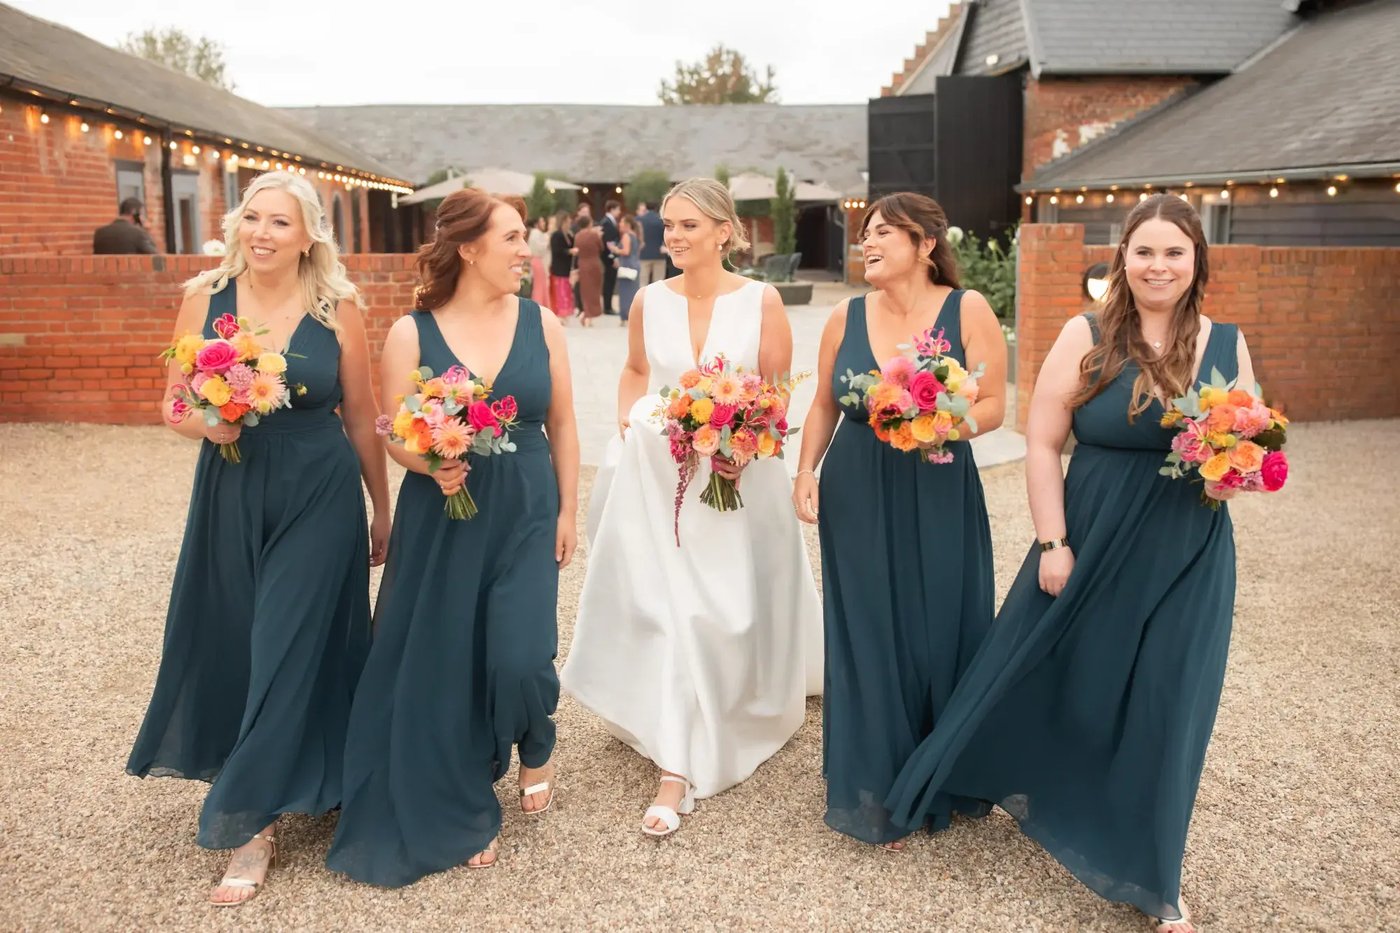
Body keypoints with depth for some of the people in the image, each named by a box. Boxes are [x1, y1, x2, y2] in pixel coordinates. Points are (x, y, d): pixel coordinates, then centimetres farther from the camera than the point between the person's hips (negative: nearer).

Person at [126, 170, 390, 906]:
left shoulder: (338, 308, -6)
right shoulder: (204, 298, 0)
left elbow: (361, 419, 1)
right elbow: (175, 407, 4)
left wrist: (383, 510, 7)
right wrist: (206, 423, -19)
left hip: (320, 501, -2)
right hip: (230, 496, 3)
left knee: (290, 651, 1)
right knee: (229, 646, 11)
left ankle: (251, 824, 14)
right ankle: (284, 781, 36)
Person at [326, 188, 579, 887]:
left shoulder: (540, 322, 0)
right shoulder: (411, 333, -5)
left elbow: (562, 424, 5)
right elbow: (392, 434, -3)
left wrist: (567, 510, 4)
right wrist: (431, 464, -23)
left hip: (525, 515, 1)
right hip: (441, 519, 0)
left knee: (519, 657, -9)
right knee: (442, 661, 5)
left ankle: (535, 752, 28)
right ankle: (461, 814, 28)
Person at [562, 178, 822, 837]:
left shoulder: (761, 301, -6)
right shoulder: (649, 301, 1)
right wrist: (628, 417, 2)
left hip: (738, 478, -1)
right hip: (658, 475, 2)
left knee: (735, 608, 5)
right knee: (665, 609, 1)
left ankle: (751, 705, 28)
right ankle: (677, 769, 16)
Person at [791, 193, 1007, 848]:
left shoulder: (967, 310, -5)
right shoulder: (846, 318, 3)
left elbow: (992, 406, -7)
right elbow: (824, 406, 11)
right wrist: (805, 472, 0)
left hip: (939, 499, -2)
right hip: (857, 499, 2)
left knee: (939, 635, 6)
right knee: (866, 640, 7)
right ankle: (875, 796, 23)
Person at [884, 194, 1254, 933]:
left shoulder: (1228, 345, 2)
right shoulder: (1087, 336, -7)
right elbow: (1042, 443, -7)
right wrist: (1052, 544, -11)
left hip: (1188, 555, 2)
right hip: (1093, 542, -2)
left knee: (1165, 708, 7)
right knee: (1053, 678, 11)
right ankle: (1022, 783, 42)